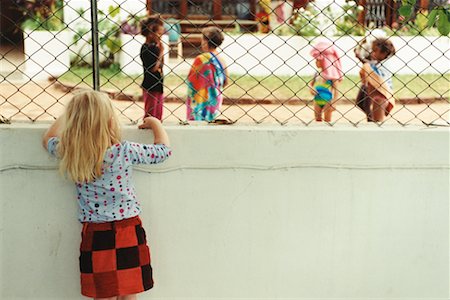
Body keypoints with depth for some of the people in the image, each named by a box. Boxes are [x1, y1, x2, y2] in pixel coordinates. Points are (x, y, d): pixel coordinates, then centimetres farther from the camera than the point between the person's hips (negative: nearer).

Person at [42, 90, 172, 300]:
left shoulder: (69, 154, -5)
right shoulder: (125, 151, -14)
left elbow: (48, 139, 18)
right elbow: (163, 150, -1)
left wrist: (68, 116, 29)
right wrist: (155, 123, 15)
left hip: (94, 235, 2)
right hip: (127, 234, -2)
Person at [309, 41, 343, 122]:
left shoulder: (332, 73, -11)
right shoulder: (317, 73, 6)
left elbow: (336, 90, -14)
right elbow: (311, 84, 16)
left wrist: (333, 103, -20)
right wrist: (311, 88, -9)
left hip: (327, 101, -6)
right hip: (317, 101, 6)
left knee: (327, 120, 3)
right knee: (318, 119, 11)